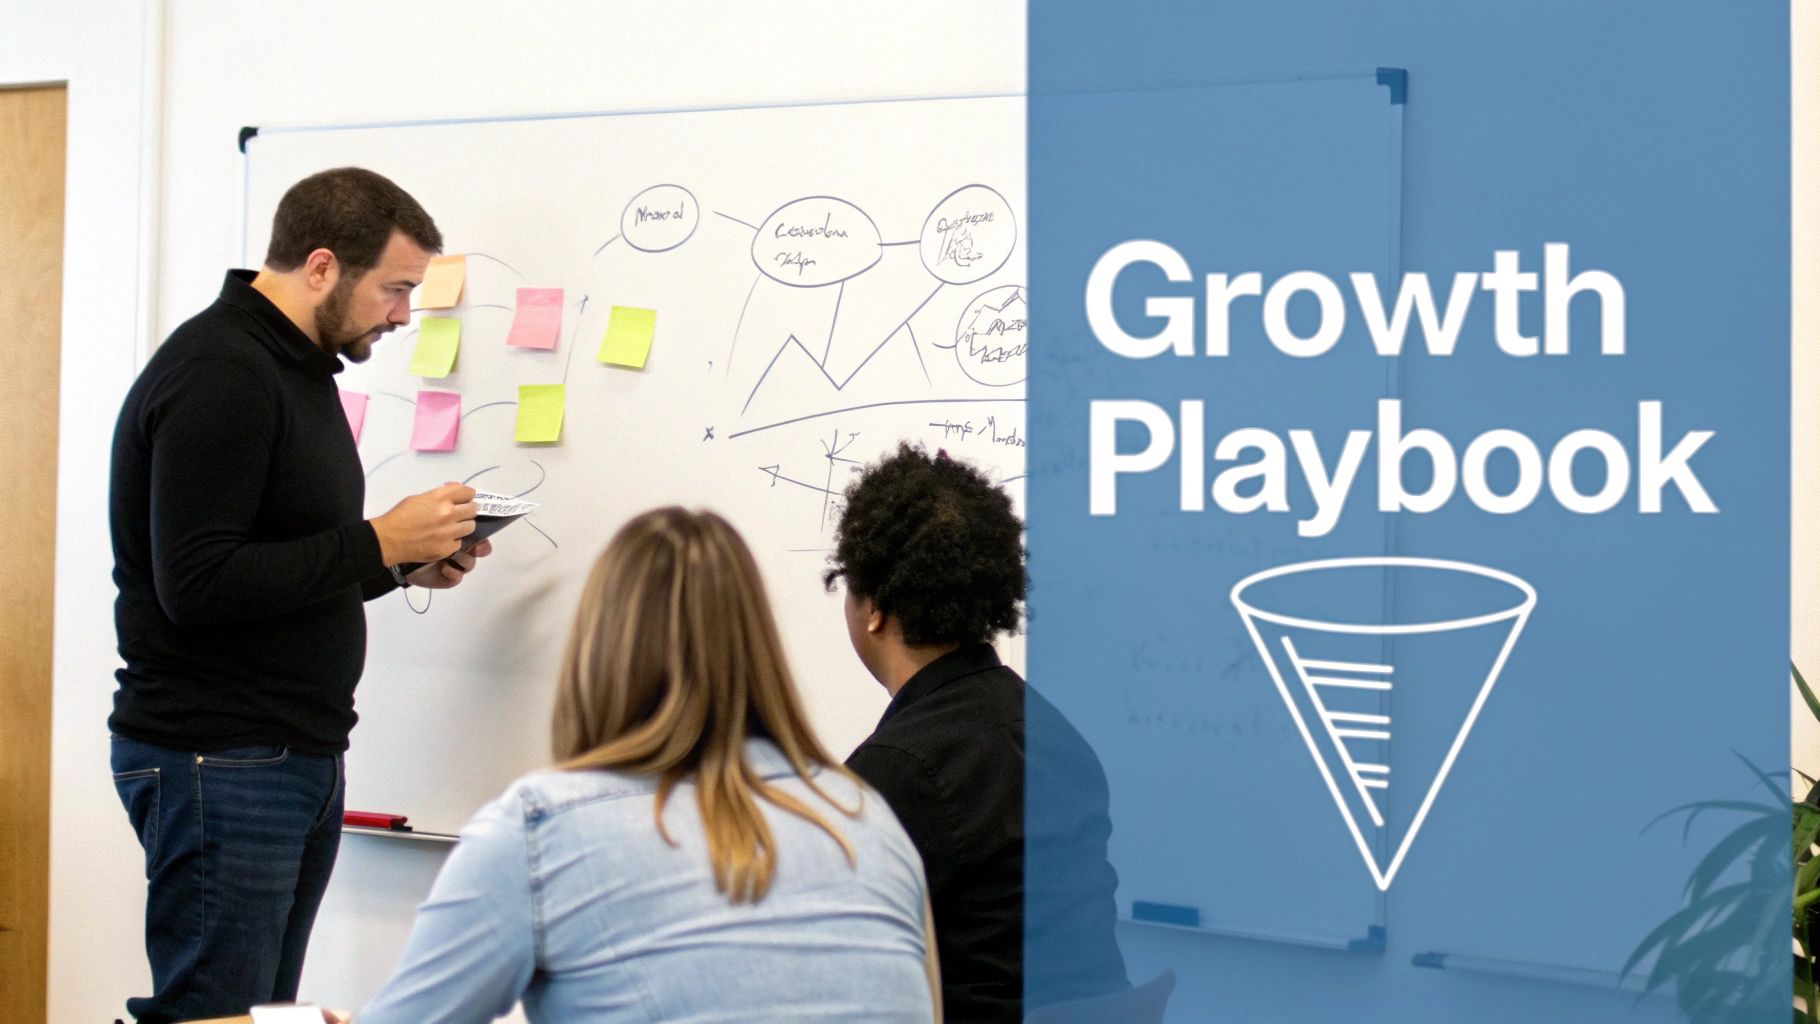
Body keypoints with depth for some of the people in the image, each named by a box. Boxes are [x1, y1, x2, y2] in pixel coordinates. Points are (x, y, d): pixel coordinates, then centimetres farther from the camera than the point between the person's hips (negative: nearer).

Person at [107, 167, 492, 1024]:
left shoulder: (294, 367, 16)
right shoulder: (217, 374, -16)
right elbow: (197, 587, -24)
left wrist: (405, 565, 5)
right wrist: (378, 543, -19)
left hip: (296, 757, 10)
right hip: (219, 761, -10)